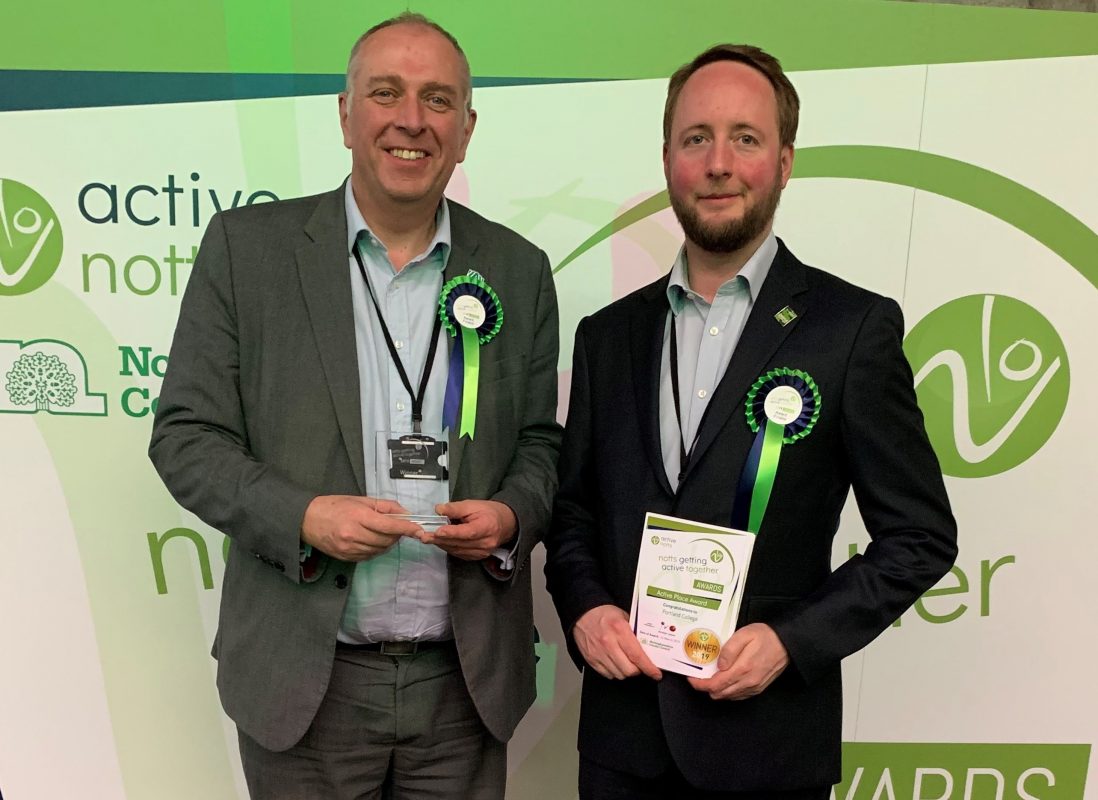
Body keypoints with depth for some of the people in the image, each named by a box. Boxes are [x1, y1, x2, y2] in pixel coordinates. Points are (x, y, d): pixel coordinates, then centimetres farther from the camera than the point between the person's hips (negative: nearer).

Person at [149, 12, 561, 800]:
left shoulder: (519, 269, 3)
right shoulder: (245, 246, -3)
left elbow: (541, 440, 9)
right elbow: (186, 435, -2)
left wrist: (512, 515, -11)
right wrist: (302, 517, -17)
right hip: (306, 677, -1)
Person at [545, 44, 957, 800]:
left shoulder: (855, 326, -7)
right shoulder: (609, 334, 4)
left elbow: (920, 534, -5)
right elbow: (572, 508, 10)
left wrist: (793, 641, -14)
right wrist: (583, 608, -7)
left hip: (768, 735, -3)